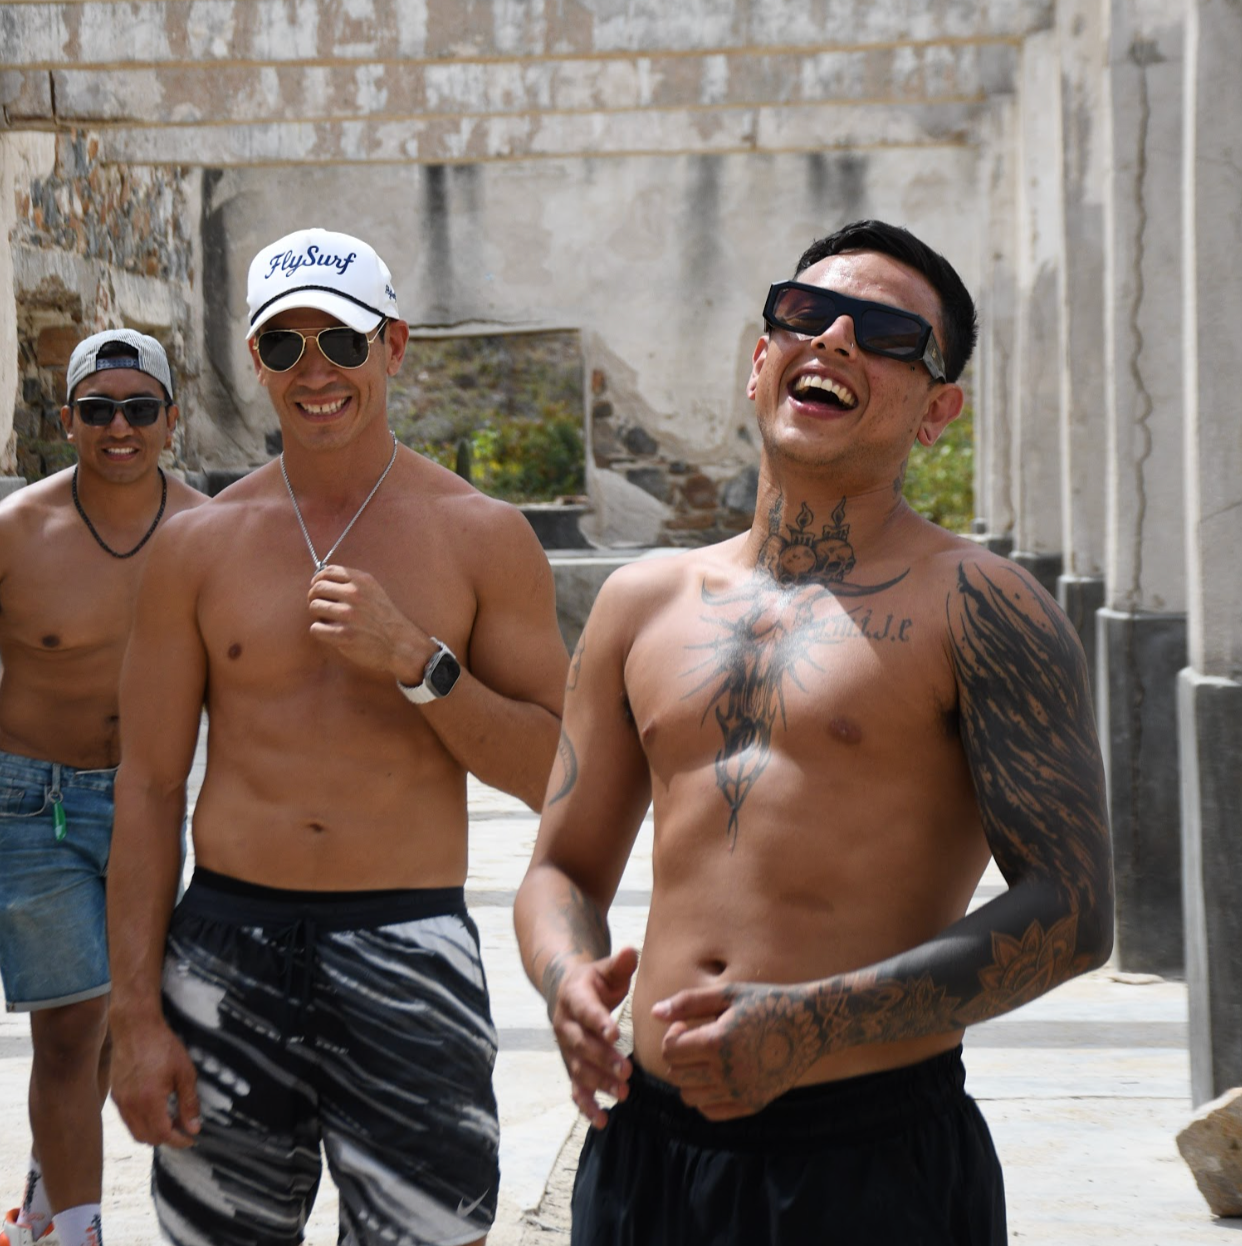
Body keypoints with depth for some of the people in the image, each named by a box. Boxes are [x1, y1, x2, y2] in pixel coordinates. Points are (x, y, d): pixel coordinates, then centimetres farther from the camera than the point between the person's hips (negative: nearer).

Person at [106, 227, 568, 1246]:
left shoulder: (482, 537, 2)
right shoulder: (199, 545, 5)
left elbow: (556, 775, 0)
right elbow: (149, 787, 6)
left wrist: (413, 659, -14)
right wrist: (137, 1013, 0)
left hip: (409, 951, -1)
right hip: (228, 943, 2)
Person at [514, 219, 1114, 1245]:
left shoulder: (976, 605, -4)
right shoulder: (644, 603, 12)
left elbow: (1073, 909, -10)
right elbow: (565, 870, 17)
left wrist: (811, 1029, -20)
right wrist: (569, 981, -6)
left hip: (876, 1163, -4)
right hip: (647, 1146, 5)